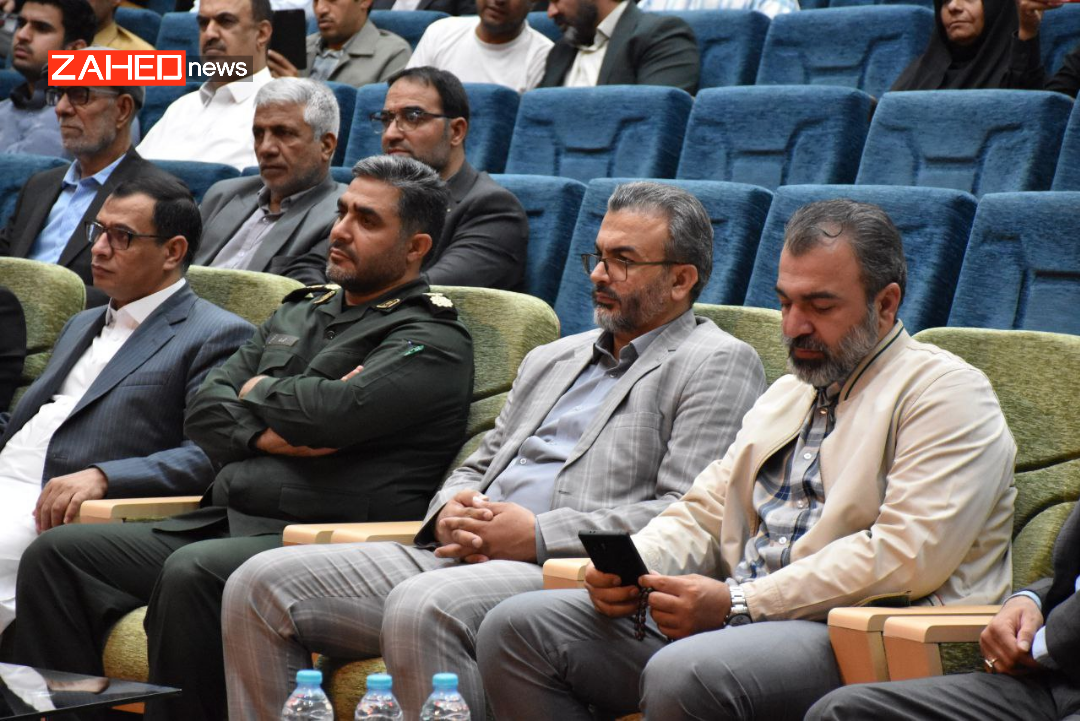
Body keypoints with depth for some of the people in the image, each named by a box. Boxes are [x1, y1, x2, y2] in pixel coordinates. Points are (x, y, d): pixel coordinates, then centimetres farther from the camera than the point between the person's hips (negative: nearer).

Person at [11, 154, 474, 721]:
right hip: (222, 523, 8)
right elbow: (203, 412, 16)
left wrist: (260, 392, 2)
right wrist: (264, 433, -6)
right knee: (55, 553, -5)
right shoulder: (299, 313, 24)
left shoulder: (431, 340, -1)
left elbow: (335, 410, -19)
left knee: (194, 572, -36)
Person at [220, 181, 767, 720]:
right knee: (263, 584, -9)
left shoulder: (719, 364, 4)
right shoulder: (550, 360, 29)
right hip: (458, 556, 8)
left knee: (422, 606, -37)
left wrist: (538, 536, -14)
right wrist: (451, 513, 3)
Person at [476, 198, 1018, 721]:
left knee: (684, 676, -37)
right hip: (733, 620, 8)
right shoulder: (785, 396, 26)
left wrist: (739, 603, -18)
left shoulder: (947, 394, -1)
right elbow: (703, 514, 24)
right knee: (515, 629, -7)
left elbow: (908, 557, -15)